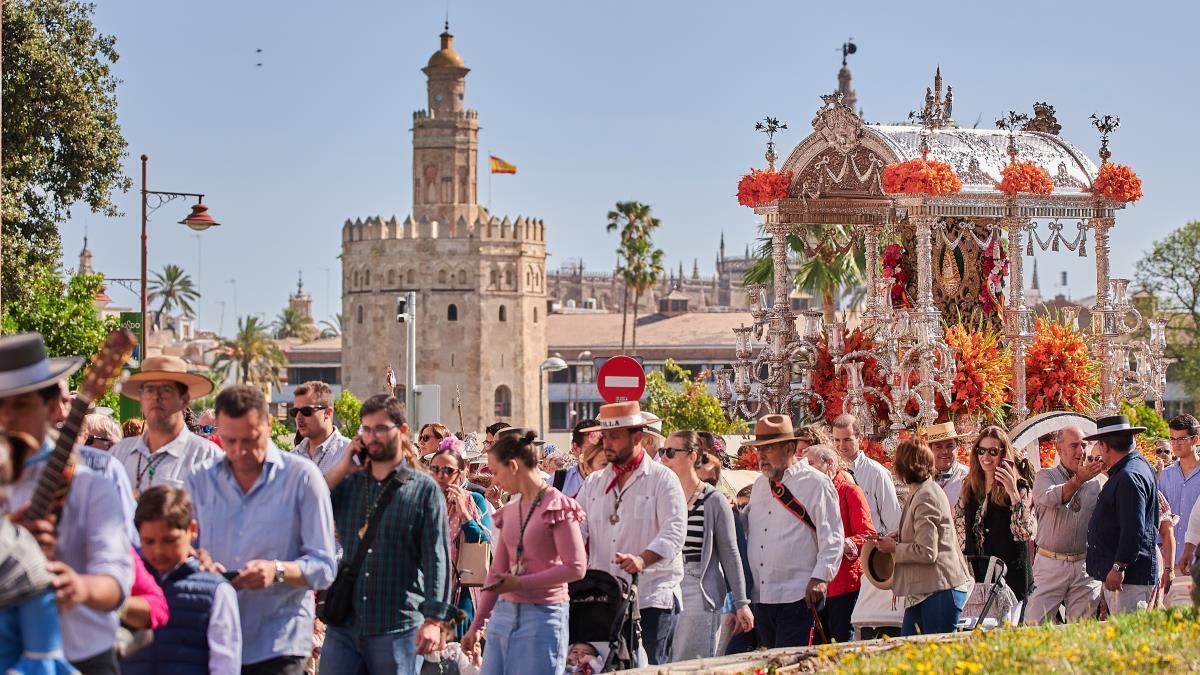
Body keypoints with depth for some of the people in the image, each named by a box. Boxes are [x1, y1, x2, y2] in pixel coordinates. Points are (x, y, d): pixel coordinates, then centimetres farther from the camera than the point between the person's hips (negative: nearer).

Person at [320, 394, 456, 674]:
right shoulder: (347, 483, 12)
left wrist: (435, 620, -17)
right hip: (343, 626, 3)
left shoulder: (424, 490, 1)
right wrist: (341, 469, -2)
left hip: (397, 629, -3)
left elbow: (436, 557, -6)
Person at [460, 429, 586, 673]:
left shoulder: (557, 506, -7)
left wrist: (521, 583, -14)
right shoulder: (510, 511, 14)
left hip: (542, 616, -7)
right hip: (505, 613, 7)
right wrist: (477, 625, 17)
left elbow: (576, 568, -14)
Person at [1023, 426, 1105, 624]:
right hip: (1050, 565, -2)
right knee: (1034, 626, -7)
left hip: (1085, 566, 2)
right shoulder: (1045, 477, 4)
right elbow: (1049, 497, -20)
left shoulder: (1097, 481, 10)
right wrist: (1078, 480, -34)